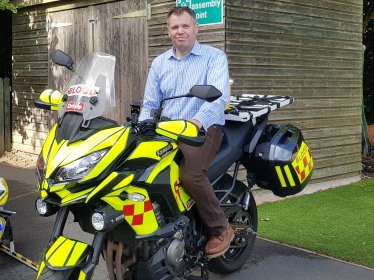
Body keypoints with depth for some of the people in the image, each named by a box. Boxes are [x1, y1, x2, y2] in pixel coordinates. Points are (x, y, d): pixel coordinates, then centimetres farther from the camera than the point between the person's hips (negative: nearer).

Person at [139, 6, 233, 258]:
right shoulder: (159, 63, 15)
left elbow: (220, 96, -17)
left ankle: (220, 229, -9)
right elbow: (150, 104, 16)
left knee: (190, 174, -32)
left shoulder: (214, 57, -1)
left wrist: (198, 120, -37)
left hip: (205, 127, -5)